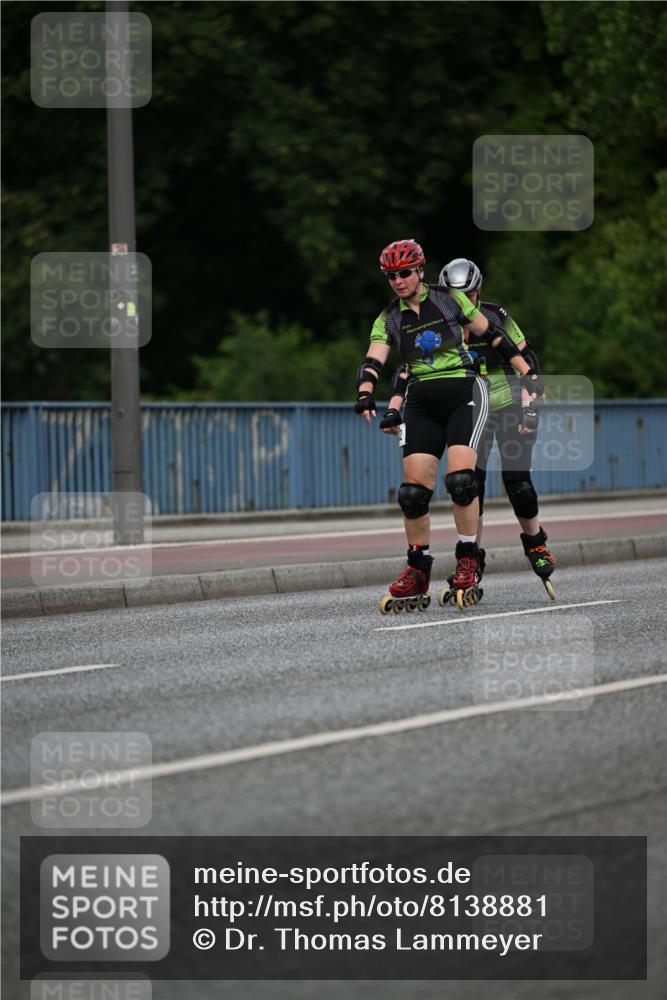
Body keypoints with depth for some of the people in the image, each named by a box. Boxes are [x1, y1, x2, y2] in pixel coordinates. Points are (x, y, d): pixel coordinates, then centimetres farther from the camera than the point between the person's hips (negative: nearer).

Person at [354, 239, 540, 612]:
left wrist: (528, 374, 5)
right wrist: (365, 395, -26)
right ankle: (417, 574, 6)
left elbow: (493, 335, 6)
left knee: (460, 478, -22)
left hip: (463, 393, -3)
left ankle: (468, 562, -7)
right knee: (413, 491, -6)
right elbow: (373, 361, -5)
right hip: (422, 403, 3)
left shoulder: (450, 300, 1)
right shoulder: (389, 319, 7)